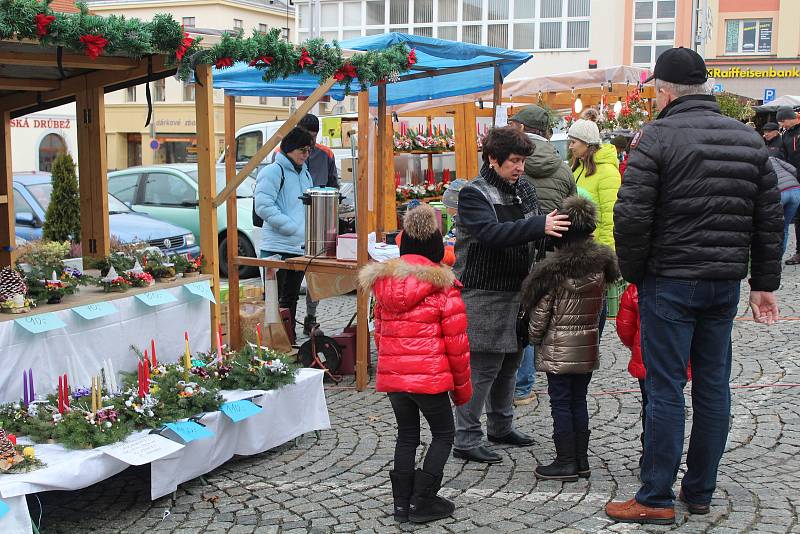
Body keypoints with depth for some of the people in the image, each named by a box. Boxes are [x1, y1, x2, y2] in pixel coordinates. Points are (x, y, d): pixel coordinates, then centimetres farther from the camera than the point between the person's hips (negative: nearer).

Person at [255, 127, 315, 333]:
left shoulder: (305, 173, 16)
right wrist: (294, 229, -20)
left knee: (291, 298, 16)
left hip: (300, 247, 8)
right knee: (274, 299, -3)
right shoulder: (272, 171, -9)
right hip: (278, 247, -8)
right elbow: (264, 206, -19)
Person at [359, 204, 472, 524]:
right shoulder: (444, 287, -11)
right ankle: (422, 502, 9)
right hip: (430, 377, -5)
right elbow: (456, 342, -9)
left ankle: (402, 502, 20)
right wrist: (462, 387, 3)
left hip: (391, 375, 5)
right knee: (443, 434, 13)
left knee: (406, 435, 19)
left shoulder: (383, 281, 5)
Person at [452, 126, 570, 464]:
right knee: (482, 367, -6)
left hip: (517, 290, 8)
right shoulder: (474, 194, -12)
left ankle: (500, 426, 33)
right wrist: (540, 225, -36)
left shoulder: (525, 190, 12)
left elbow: (536, 238, 16)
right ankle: (466, 440, 3)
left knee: (510, 363, 17)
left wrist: (564, 230, -5)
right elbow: (491, 233, -29)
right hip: (483, 294, -8)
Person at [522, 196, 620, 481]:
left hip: (558, 349, -5)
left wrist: (535, 337, 4)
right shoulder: (601, 263, 1)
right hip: (588, 347, 6)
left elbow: (540, 312, -10)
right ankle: (581, 460, 20)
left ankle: (565, 462, 7)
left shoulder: (552, 269, -15)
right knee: (579, 401, 14)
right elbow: (599, 306, 8)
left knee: (561, 402, 3)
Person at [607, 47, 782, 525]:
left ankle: (657, 500, 7)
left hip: (669, 283, -5)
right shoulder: (749, 139, 9)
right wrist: (765, 282, 16)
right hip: (726, 284, 6)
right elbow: (770, 218, 11)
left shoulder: (656, 137, -10)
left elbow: (632, 216, -16)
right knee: (714, 386, 12)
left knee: (666, 389, 0)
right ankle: (701, 492, 22)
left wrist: (633, 272, -1)